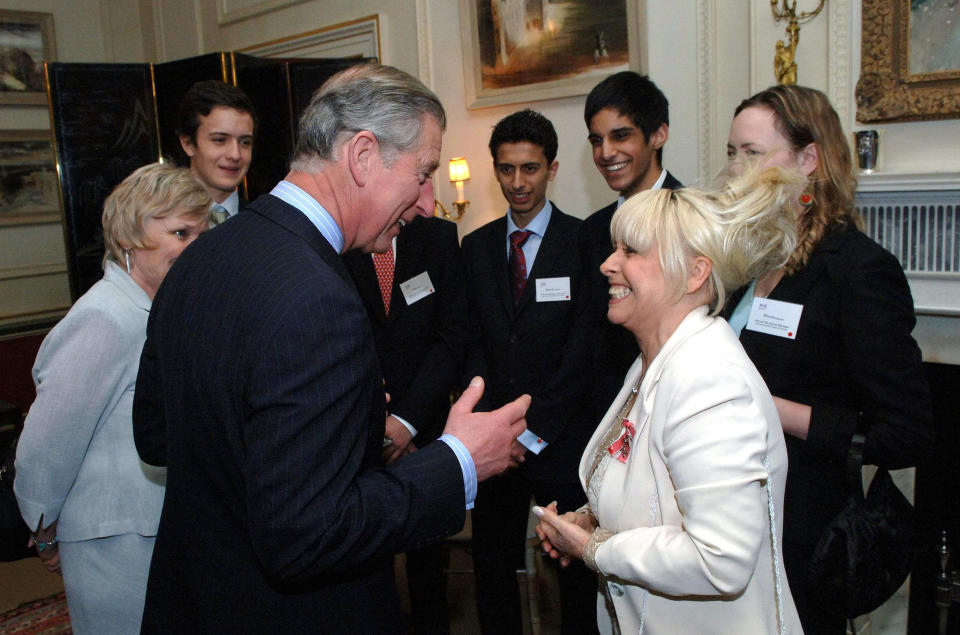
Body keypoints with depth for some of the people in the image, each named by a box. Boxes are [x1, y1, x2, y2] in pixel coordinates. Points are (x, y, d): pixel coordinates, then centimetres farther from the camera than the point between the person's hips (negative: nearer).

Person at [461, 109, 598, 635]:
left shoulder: (583, 242, -5)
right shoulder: (476, 246, 9)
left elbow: (584, 346, -10)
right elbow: (469, 340, 5)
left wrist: (535, 429, -13)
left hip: (563, 438, -3)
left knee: (576, 565, 9)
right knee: (492, 563, 14)